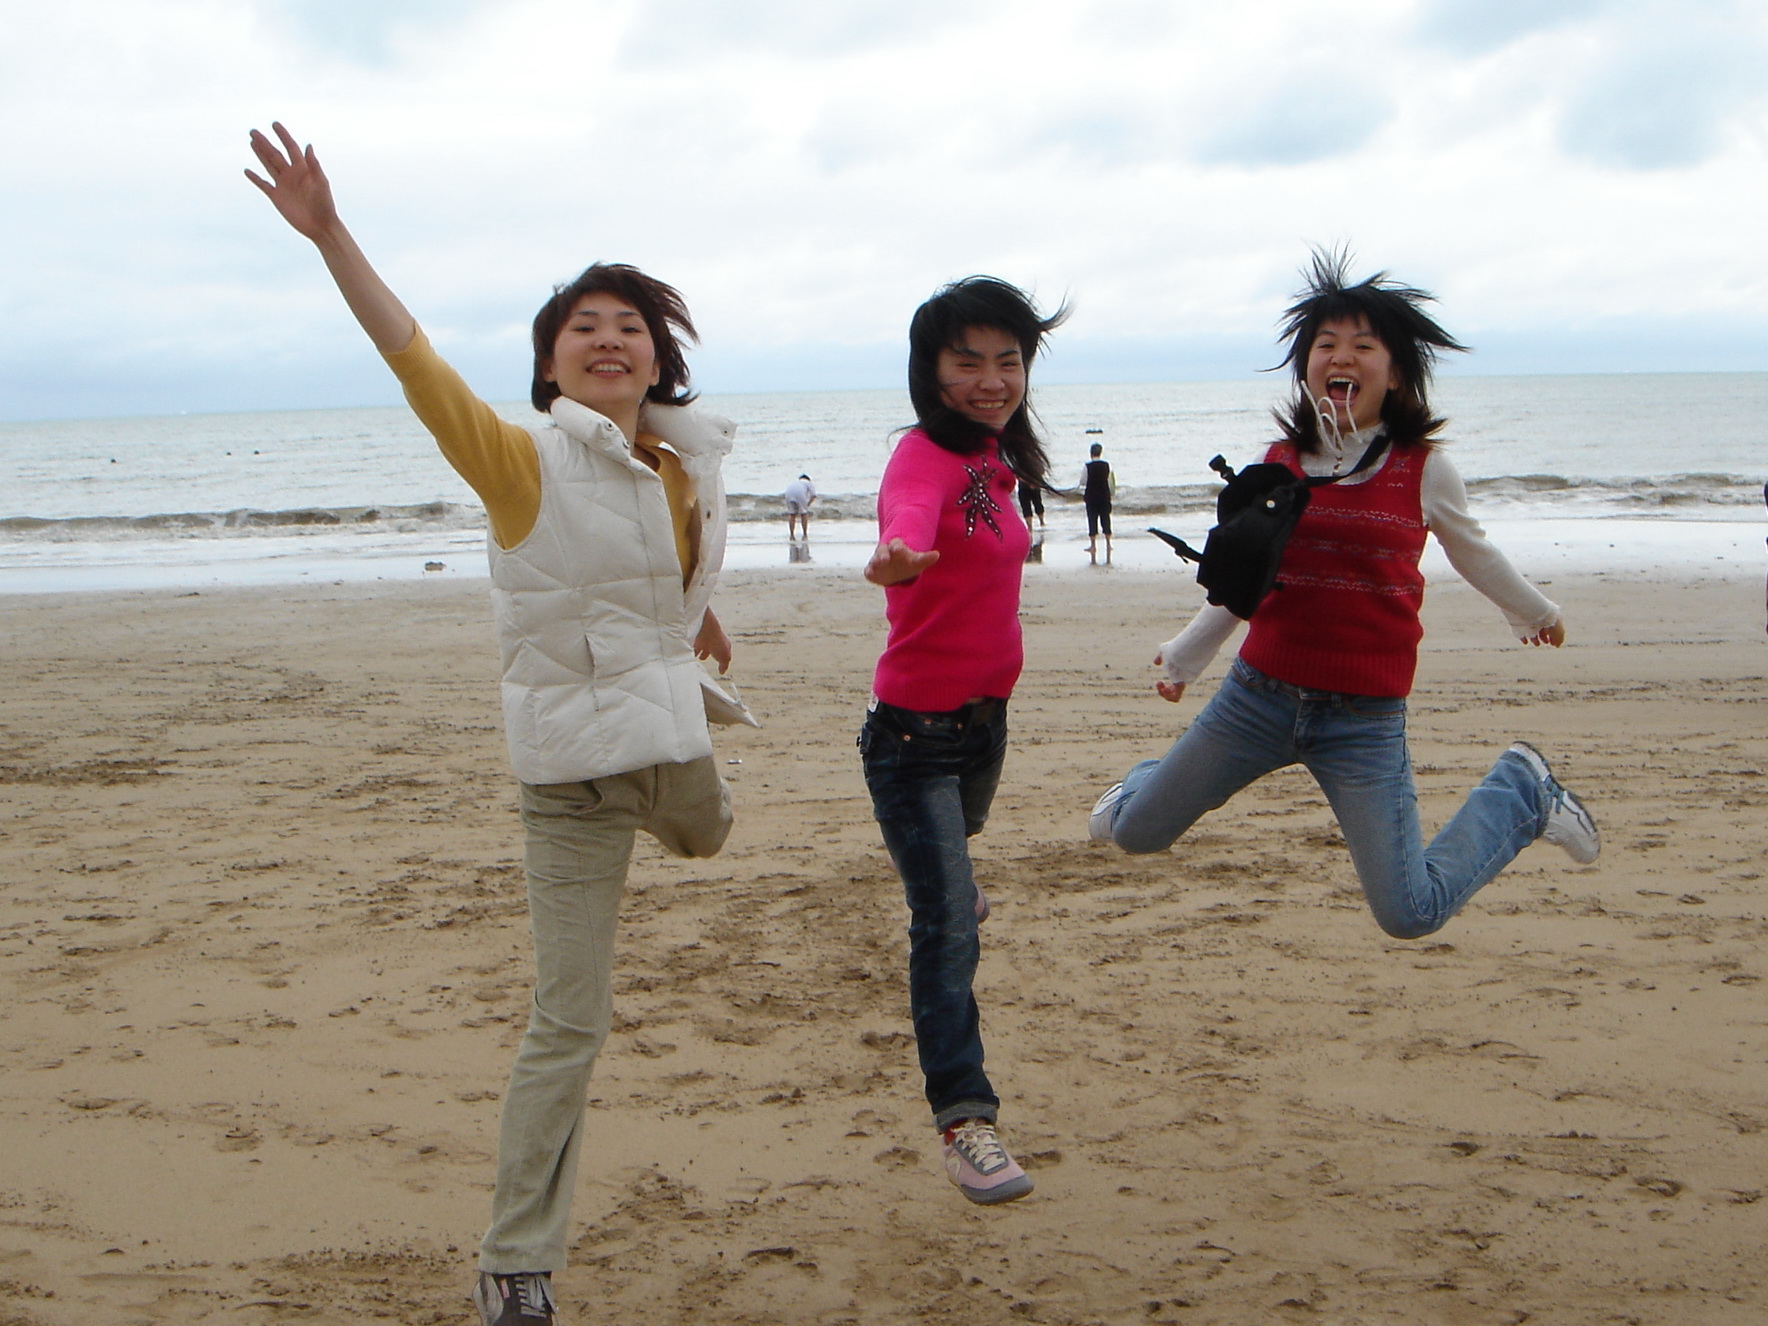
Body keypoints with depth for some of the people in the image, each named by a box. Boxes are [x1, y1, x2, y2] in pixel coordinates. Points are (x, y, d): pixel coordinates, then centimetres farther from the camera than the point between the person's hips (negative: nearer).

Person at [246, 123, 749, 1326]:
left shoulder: (685, 466, 3)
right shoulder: (525, 463, -15)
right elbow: (415, 358, -28)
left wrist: (699, 621, 44)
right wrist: (330, 235, -39)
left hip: (667, 731, 5)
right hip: (572, 770, -5)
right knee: (569, 1025, 6)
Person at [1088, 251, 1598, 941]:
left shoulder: (1424, 470, -4)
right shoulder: (1279, 464, 2)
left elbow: (1475, 555, 16)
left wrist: (1538, 614, 32)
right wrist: (1184, 656, 28)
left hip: (1365, 719, -2)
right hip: (1259, 695, 3)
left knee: (1411, 914, -6)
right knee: (1133, 832, 8)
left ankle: (1520, 789, 21)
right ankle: (1148, 781, 47)